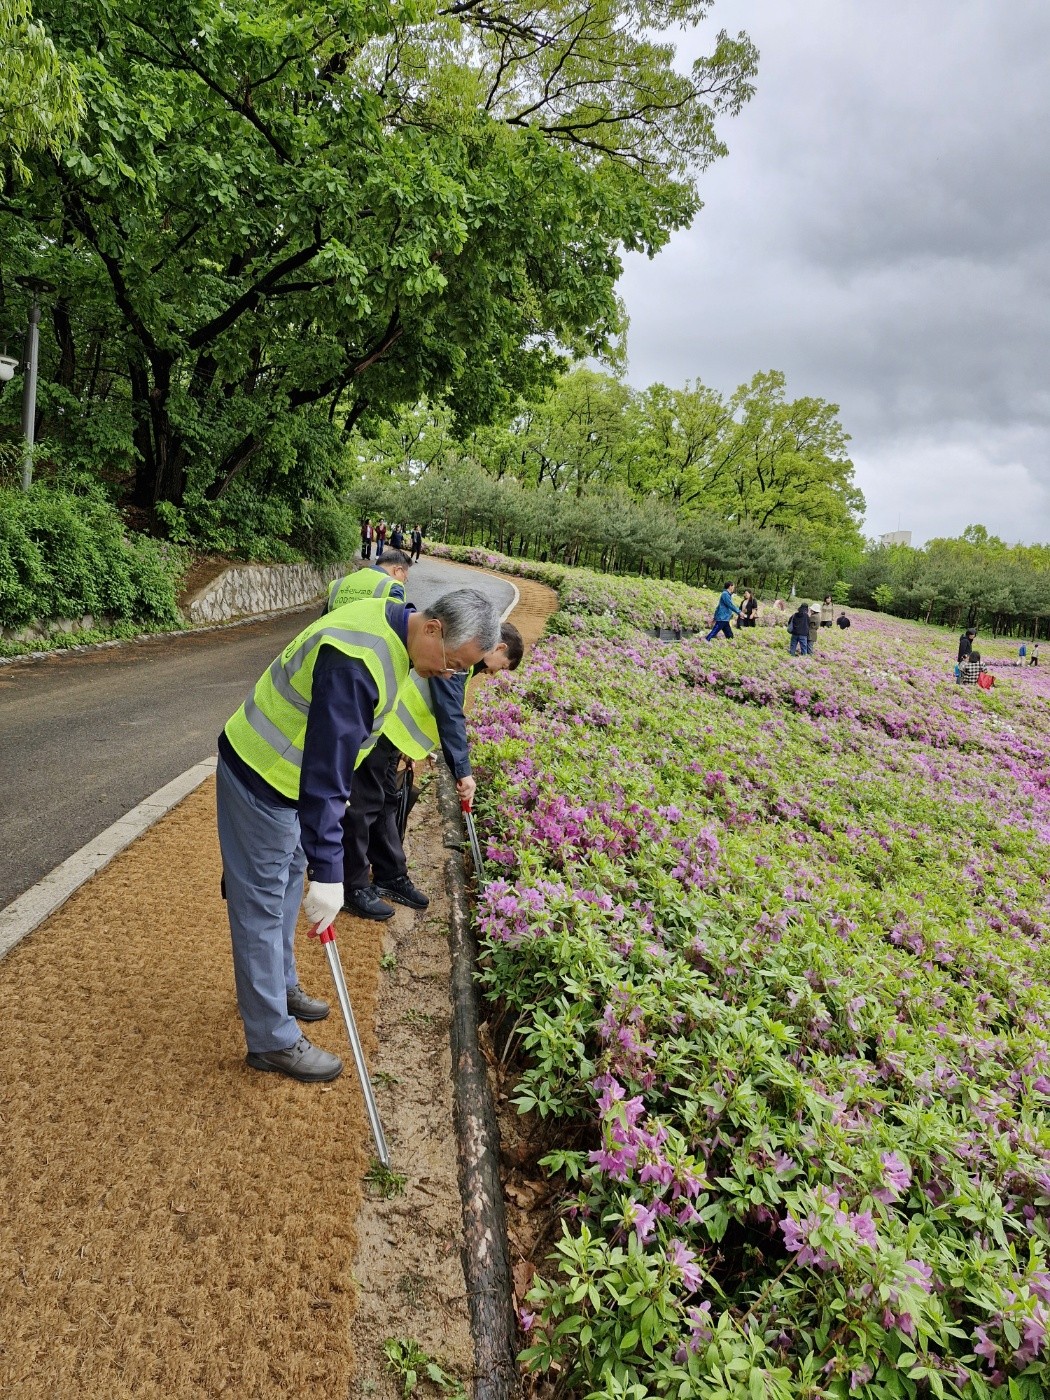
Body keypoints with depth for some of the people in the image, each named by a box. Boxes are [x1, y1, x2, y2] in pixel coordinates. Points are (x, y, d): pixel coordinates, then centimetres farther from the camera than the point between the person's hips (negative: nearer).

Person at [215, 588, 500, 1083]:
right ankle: (272, 1039, 13)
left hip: (287, 771, 10)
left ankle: (279, 986, 41)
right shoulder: (356, 658, -34)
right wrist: (327, 871, -36)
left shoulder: (391, 625, -3)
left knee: (288, 881, 22)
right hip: (261, 780, -10)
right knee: (262, 905, 1)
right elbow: (325, 773, -37)